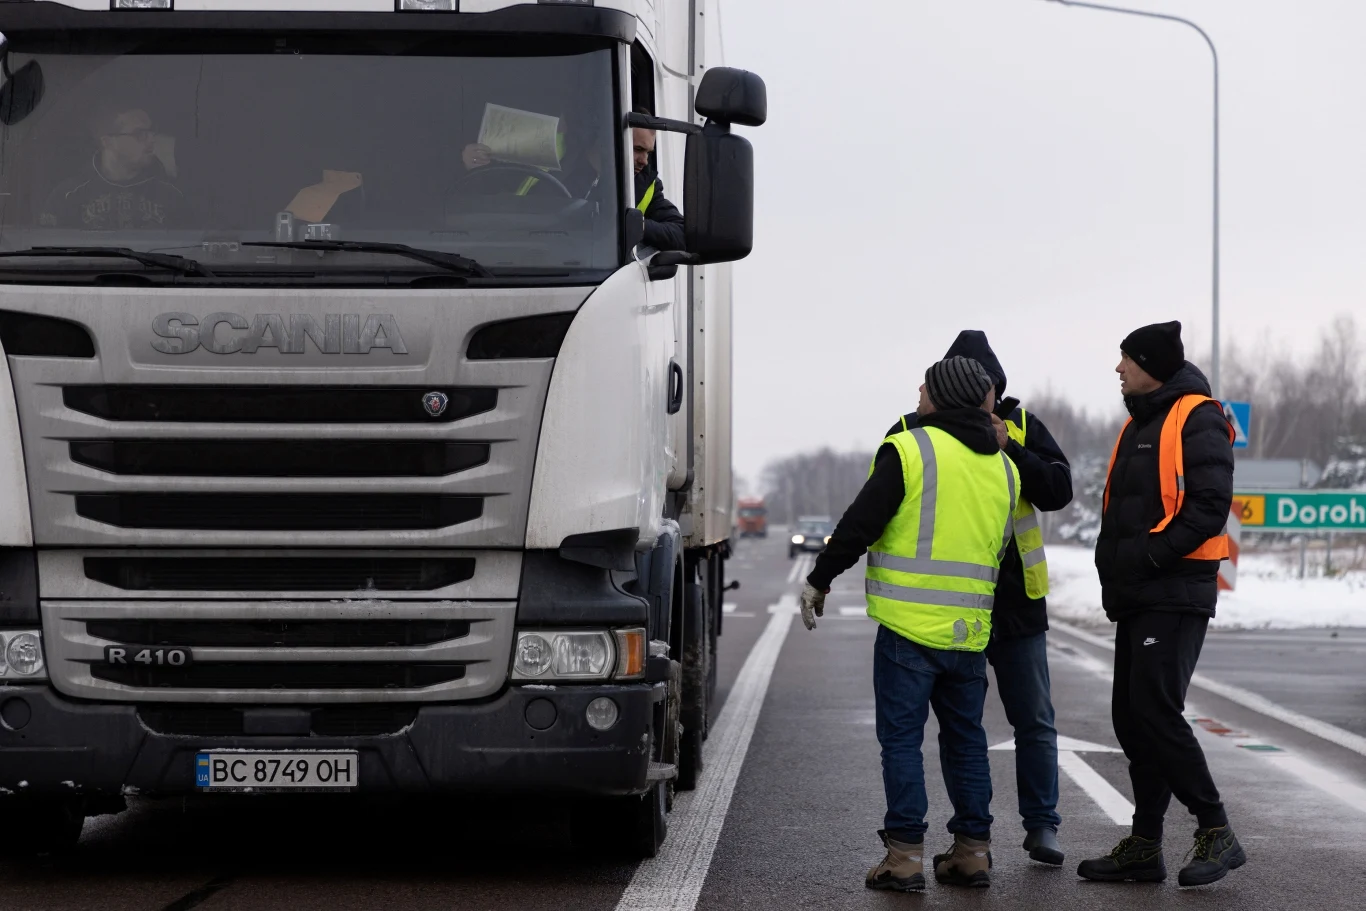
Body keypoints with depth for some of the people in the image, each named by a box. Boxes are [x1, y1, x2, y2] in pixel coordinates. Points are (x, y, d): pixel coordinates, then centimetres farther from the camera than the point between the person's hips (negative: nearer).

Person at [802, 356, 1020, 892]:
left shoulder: (908, 450, -9)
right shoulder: (1003, 467, 12)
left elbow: (859, 525, -9)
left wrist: (819, 581, 2)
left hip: (910, 625, -6)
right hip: (970, 628, 6)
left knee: (902, 737, 0)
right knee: (965, 737, 15)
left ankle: (905, 853, -2)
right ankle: (973, 850, 17)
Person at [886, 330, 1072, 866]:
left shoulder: (1021, 426, 3)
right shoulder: (912, 433, -3)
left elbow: (1058, 490, -7)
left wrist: (1009, 451, -18)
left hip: (1016, 599, 1)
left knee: (1035, 721, 4)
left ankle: (1041, 825, 13)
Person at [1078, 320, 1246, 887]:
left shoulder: (1196, 420, -10)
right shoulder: (1139, 425, 18)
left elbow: (1209, 507, -19)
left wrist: (1149, 553, -23)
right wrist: (1115, 564, 11)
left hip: (1176, 595, -10)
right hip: (1137, 599, 10)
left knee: (1156, 713, -15)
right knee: (1133, 719, 8)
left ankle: (1216, 833, -5)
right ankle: (1144, 845, 12)